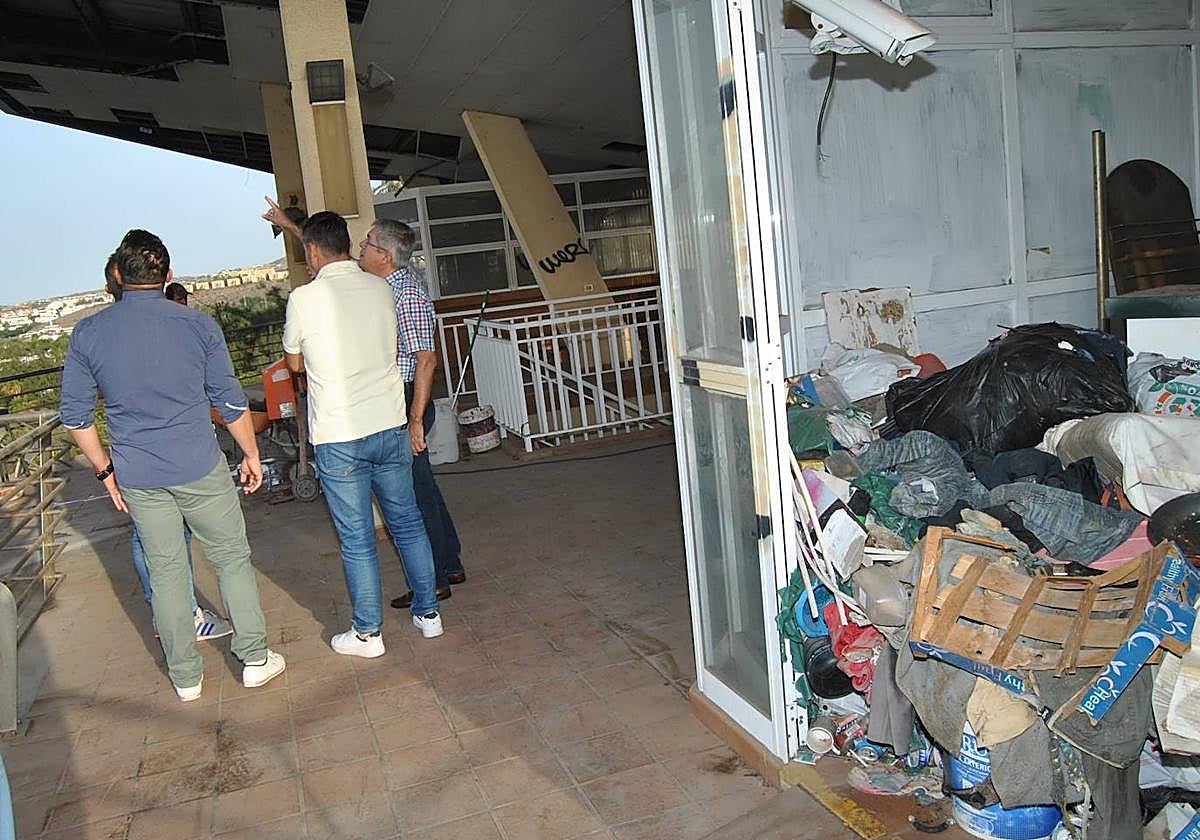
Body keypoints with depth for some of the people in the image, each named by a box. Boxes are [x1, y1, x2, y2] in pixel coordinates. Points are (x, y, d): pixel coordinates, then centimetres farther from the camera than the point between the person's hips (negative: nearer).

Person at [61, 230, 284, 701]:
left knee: (165, 571, 12)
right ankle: (255, 659, 18)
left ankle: (186, 677, 23)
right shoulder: (198, 325, -7)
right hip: (200, 468, -2)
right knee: (232, 559, 12)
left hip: (137, 478, 2)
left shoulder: (87, 334, -2)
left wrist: (105, 470, 12)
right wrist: (251, 454, 9)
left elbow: (74, 414, 2)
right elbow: (230, 401, -2)